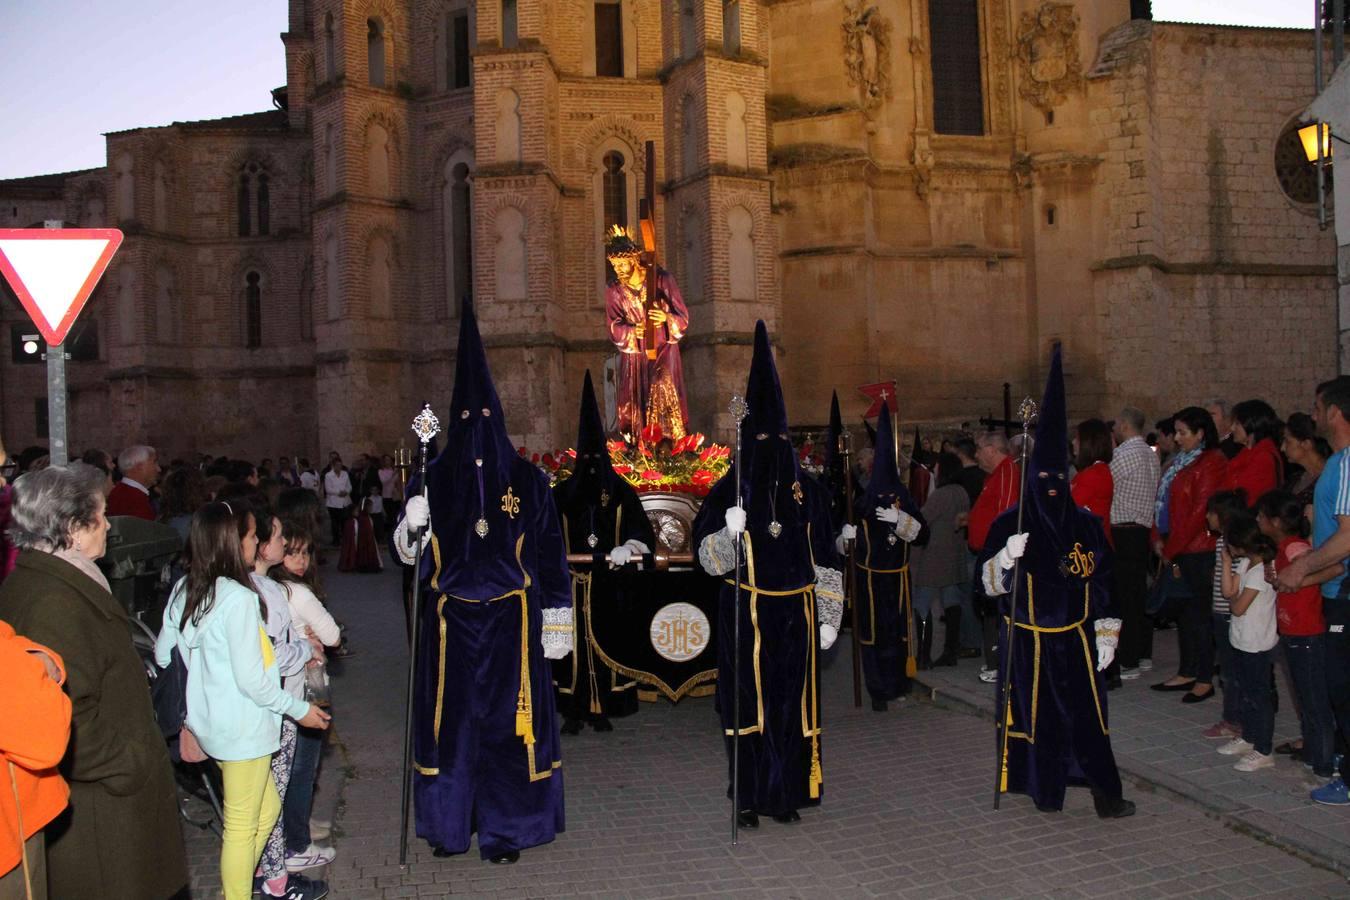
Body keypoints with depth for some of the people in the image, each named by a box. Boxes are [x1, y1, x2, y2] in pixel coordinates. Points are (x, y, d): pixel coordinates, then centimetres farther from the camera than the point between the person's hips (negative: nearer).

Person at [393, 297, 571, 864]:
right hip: (450, 621, 2)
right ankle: (449, 823, 23)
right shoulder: (435, 478, 3)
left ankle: (505, 829, 16)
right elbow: (410, 552, 6)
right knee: (450, 720, 8)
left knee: (507, 721, 3)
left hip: (511, 621, -1)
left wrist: (557, 623, -2)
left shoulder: (527, 480, 0)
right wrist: (410, 526, -17)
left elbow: (551, 555, 1)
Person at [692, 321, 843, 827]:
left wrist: (828, 616, 5)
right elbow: (708, 558, -5)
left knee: (792, 703, 6)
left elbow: (825, 559, 8)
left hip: (795, 615, 2)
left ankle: (785, 793, 18)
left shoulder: (807, 492, 5)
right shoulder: (729, 491, -2)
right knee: (748, 703, 2)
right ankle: (748, 797, 13)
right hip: (745, 616, -2)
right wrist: (731, 531, -25)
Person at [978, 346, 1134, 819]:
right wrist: (1006, 557, -24)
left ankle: (1106, 792, 6)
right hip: (1028, 642, -2)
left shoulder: (1086, 526, 5)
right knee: (1038, 716, 3)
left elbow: (1102, 584, 9)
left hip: (1075, 640, 2)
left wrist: (1106, 635, 6)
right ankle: (1046, 790, 16)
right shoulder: (1009, 525, -3)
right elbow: (990, 584, -4)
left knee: (1087, 713, 0)